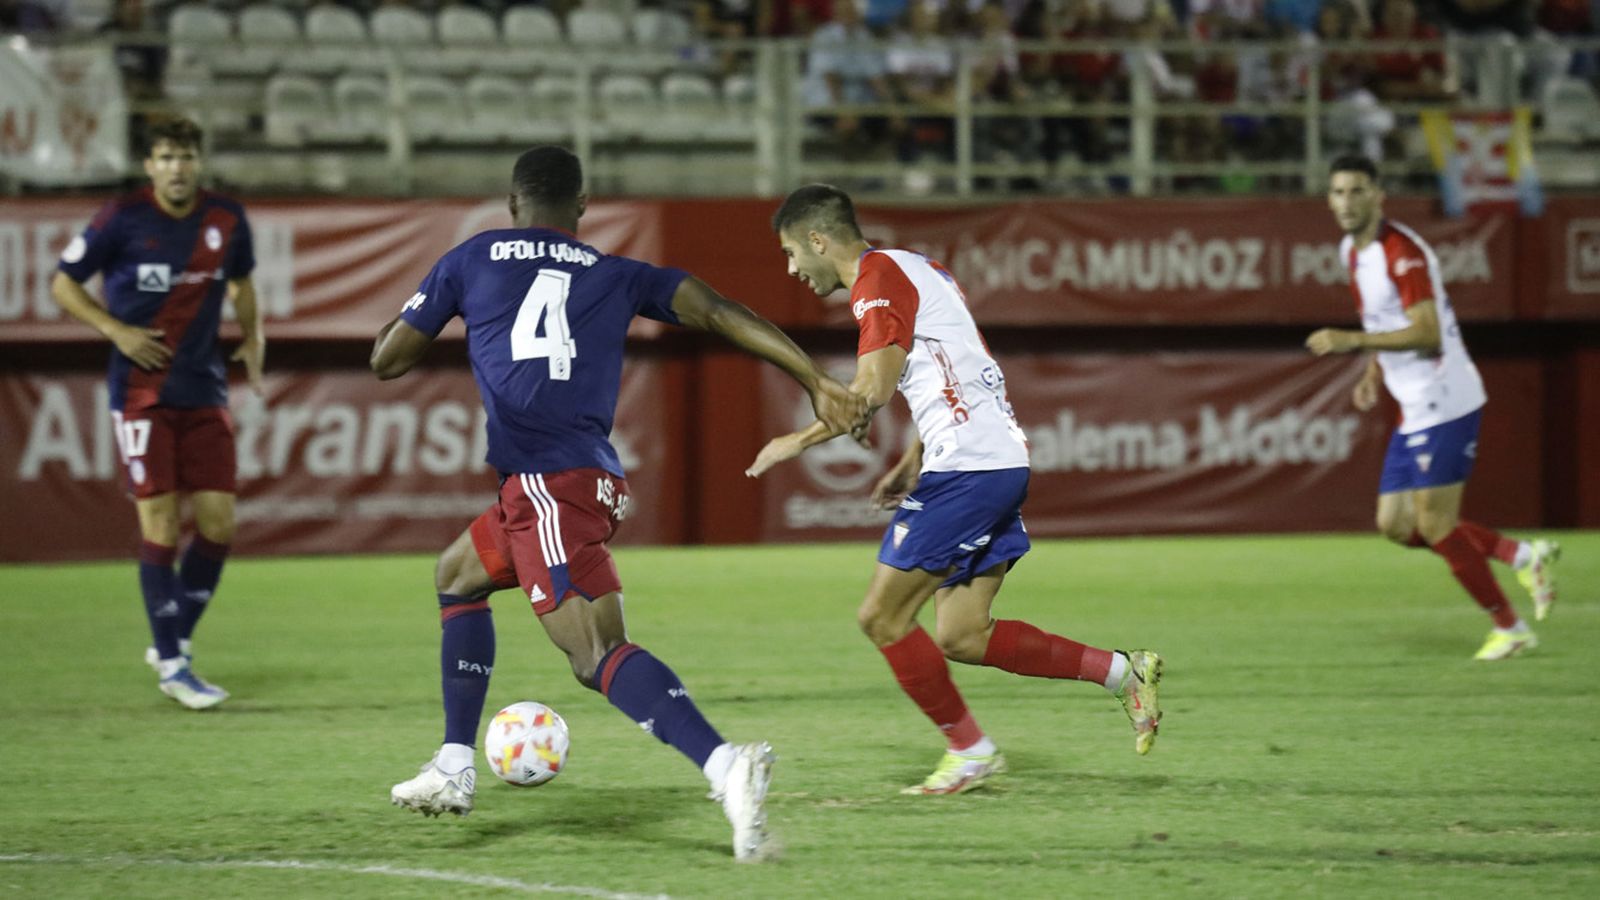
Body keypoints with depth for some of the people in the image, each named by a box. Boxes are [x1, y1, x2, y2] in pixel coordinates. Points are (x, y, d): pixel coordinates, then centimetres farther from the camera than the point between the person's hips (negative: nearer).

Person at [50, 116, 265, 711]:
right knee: (160, 525, -8)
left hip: (204, 392, 4)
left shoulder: (226, 220, 2)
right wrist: (117, 330, -12)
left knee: (218, 523, -1)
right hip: (142, 389, -4)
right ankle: (171, 666, 2)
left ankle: (175, 641, 19)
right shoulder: (123, 219, -8)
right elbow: (63, 284, 0)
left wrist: (252, 336, 7)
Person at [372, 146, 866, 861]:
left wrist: (421, 315, 38)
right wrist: (816, 382, 4)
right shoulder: (619, 277, 19)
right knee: (457, 576, 29)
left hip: (543, 481, -6)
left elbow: (387, 361, 16)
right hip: (594, 477, 6)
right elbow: (717, 313, 6)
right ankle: (453, 773, 31)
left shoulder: (470, 260, 12)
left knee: (599, 654, -19)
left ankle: (723, 764, -43)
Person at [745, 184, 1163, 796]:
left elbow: (872, 390, -18)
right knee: (959, 637, 8)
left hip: (967, 469, -10)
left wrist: (797, 442, -8)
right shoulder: (911, 270, 23)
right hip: (1002, 463, 10)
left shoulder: (879, 277, -8)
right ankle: (1122, 672, 6)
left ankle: (969, 749, 4)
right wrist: (913, 463, 24)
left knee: (883, 618, -3)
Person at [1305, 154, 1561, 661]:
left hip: (1445, 405, -10)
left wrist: (1354, 340, -30)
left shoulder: (1402, 252, -18)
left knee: (1435, 526, -8)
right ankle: (1523, 557, 16)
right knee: (1395, 524, 8)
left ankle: (1509, 629, 7)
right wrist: (1373, 374, 12)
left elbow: (1427, 333, -27)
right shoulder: (1353, 252, 11)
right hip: (1414, 410, 10)